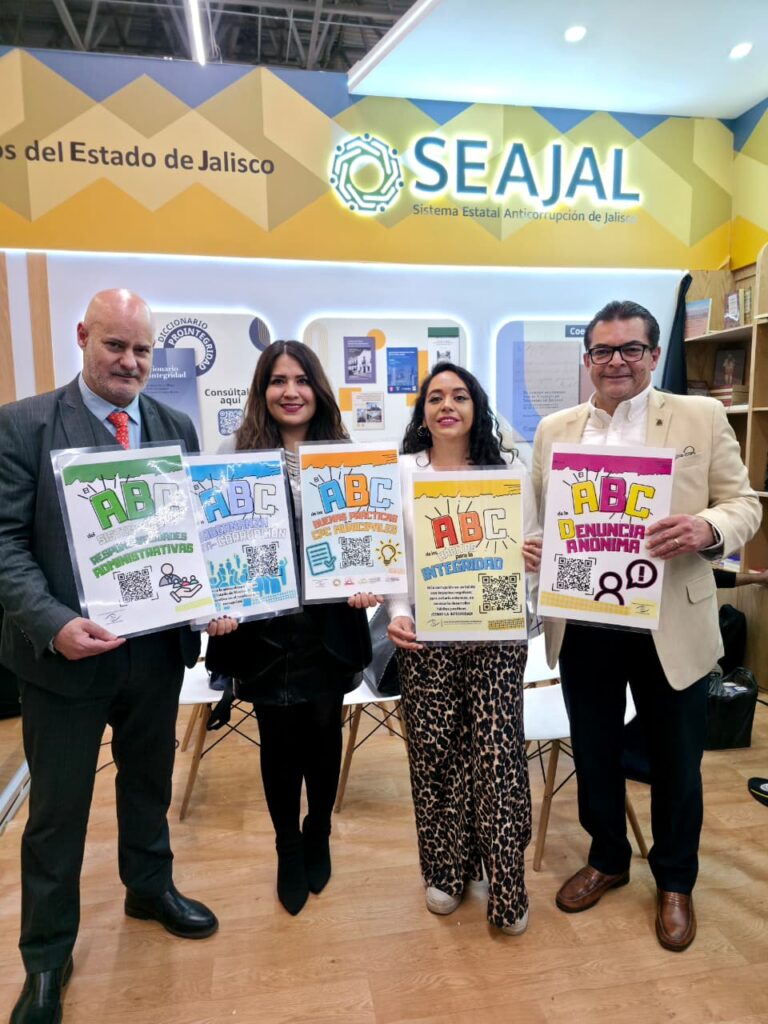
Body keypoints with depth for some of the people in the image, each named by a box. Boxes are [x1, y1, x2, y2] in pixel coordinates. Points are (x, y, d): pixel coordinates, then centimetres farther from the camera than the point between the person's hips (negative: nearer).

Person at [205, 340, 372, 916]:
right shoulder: (238, 458, -3)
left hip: (330, 626, 1)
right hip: (265, 627, -1)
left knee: (324, 733, 14)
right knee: (280, 741, 10)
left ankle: (318, 838, 41)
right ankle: (288, 850, 36)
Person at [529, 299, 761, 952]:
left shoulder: (702, 418, -1)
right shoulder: (555, 430, 5)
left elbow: (744, 503, -2)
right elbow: (537, 516, 8)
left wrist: (708, 528, -24)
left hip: (670, 626, -2)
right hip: (583, 626, 2)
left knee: (676, 761, 15)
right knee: (593, 754, 18)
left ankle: (675, 881, 40)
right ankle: (607, 859, 44)